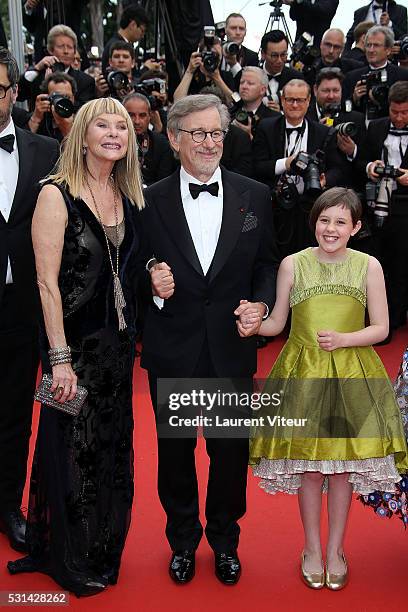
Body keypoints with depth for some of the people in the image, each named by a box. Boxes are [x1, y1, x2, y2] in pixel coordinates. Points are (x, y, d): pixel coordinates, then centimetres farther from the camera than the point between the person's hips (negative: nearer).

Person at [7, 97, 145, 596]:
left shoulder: (129, 197, 7)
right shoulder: (57, 195, -11)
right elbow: (47, 282, -15)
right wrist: (60, 358, -19)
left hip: (119, 343, 6)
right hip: (75, 343, -6)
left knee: (112, 450, 16)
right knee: (73, 449, 9)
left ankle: (104, 549, 38)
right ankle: (71, 560, 31)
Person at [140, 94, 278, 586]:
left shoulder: (254, 195, 0)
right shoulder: (150, 201, -4)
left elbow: (266, 263, 6)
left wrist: (260, 304, -12)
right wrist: (152, 282, -20)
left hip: (232, 348, 1)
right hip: (172, 351, 0)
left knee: (231, 452, 14)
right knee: (175, 451, 16)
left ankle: (225, 540, 40)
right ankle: (183, 540, 41)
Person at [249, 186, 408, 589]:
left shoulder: (368, 266, -1)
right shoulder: (293, 264, -2)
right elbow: (277, 322, 3)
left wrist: (344, 339, -16)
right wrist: (254, 325, -18)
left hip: (351, 374, 1)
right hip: (303, 374, 0)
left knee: (343, 465, 8)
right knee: (308, 464, 8)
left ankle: (336, 548, 30)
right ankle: (312, 548, 29)